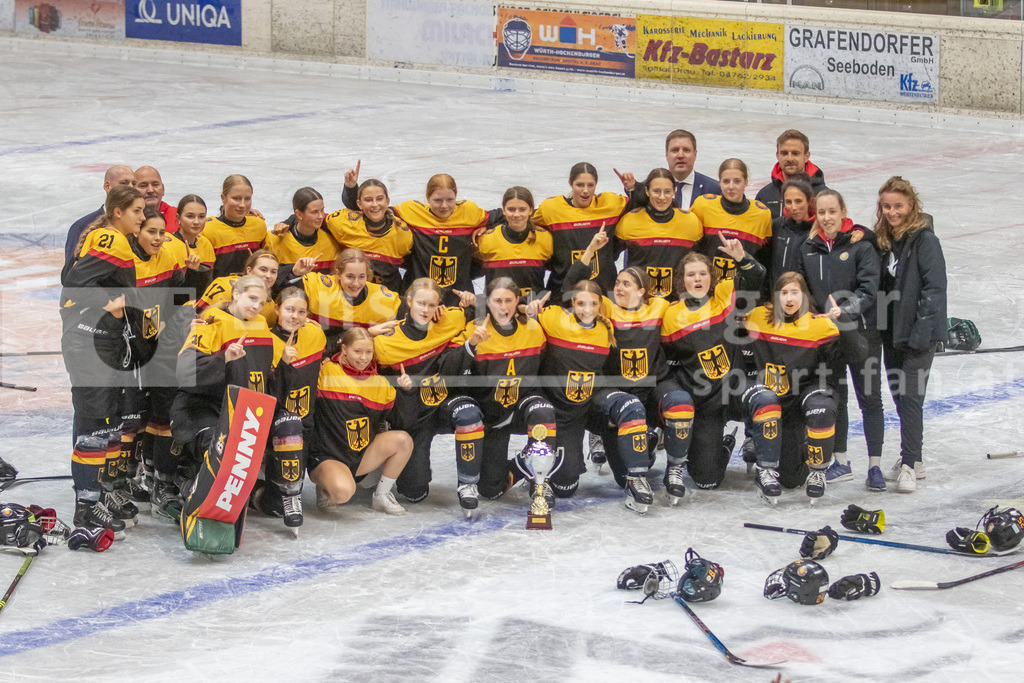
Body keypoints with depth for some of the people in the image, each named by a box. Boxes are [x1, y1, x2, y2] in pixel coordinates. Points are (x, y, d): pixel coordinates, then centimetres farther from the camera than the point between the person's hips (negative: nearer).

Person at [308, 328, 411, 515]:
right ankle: (325, 488, 3)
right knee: (343, 491, -37)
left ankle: (381, 496, 1)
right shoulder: (327, 373, -7)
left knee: (403, 440, -20)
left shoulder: (381, 384, 7)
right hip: (326, 457, -5)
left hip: (362, 459, 6)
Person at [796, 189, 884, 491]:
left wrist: (845, 310, -28)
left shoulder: (861, 245, -7)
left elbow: (869, 289, -14)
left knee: (869, 398, 1)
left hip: (860, 333, -4)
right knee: (833, 398, 10)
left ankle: (875, 466, 5)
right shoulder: (809, 249, 7)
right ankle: (841, 463, 21)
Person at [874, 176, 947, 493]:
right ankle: (913, 459, 25)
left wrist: (922, 329, -20)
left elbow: (935, 287, -16)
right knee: (899, 396, 14)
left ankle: (909, 466, -7)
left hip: (919, 334, -7)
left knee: (910, 398, -10)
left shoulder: (924, 240, -13)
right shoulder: (883, 240, 8)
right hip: (892, 333, 8)